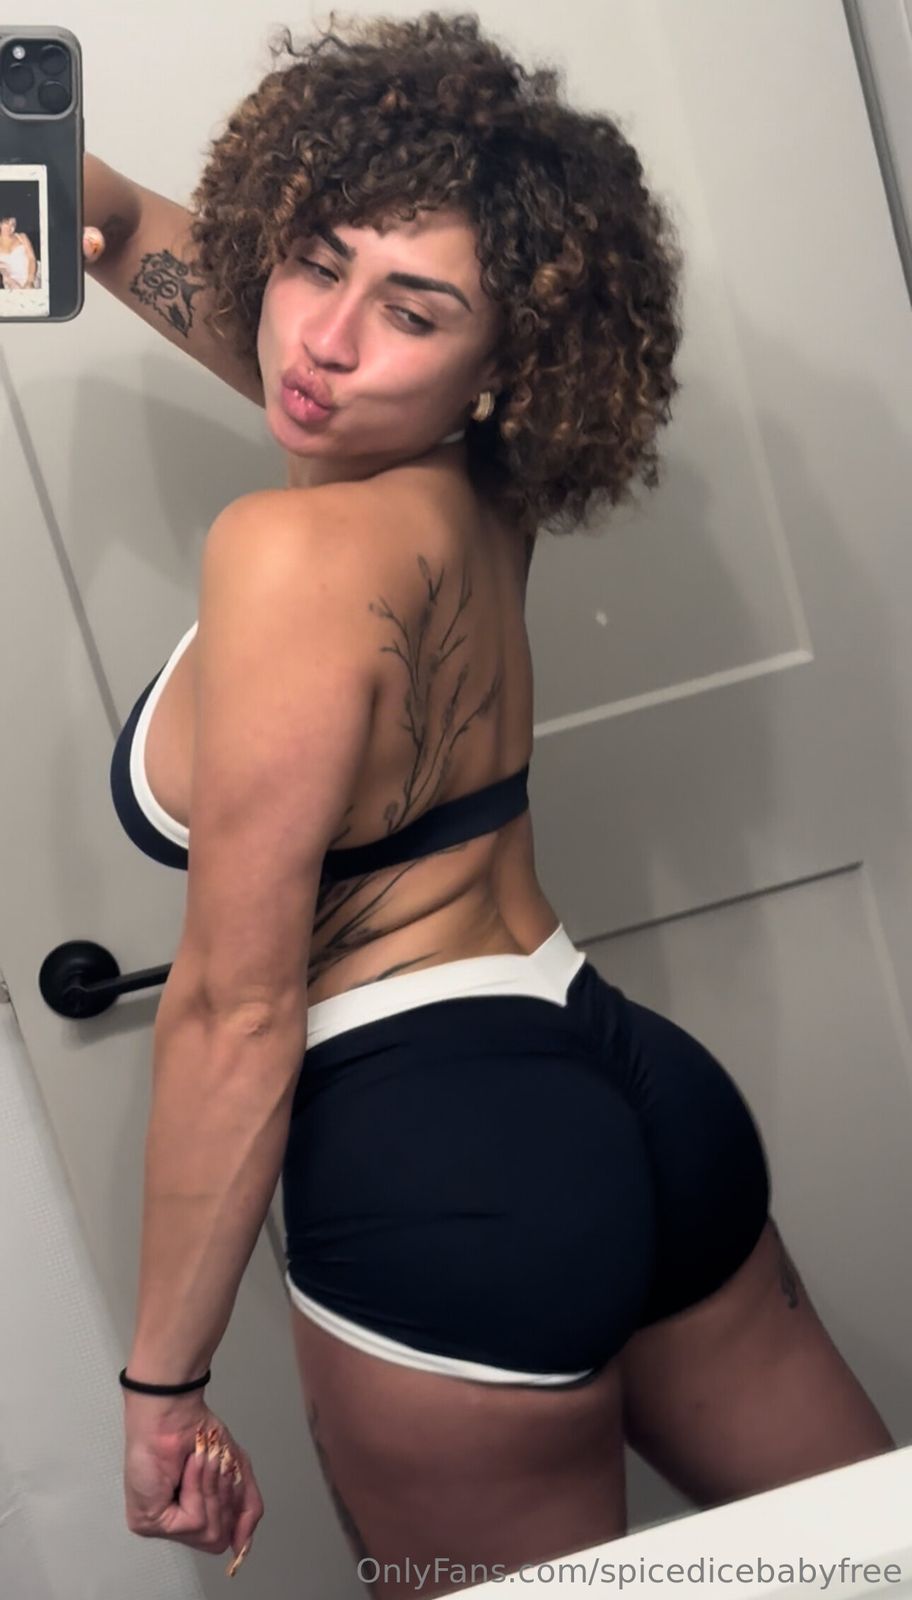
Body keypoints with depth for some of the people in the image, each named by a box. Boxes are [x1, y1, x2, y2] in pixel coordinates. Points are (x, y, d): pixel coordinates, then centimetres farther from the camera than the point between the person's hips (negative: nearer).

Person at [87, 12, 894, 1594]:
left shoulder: (302, 547, -21)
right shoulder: (470, 484, 2)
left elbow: (237, 1008, -18)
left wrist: (161, 1378, -9)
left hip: (441, 1176, -8)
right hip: (640, 1095, 8)